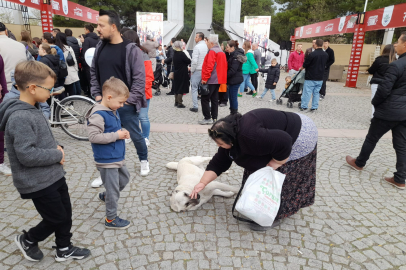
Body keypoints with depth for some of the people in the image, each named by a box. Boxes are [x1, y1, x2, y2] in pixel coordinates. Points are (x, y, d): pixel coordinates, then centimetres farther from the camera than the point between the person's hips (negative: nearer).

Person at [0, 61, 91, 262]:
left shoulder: (31, 110, 7)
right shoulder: (20, 118, -25)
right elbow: (27, 155, -29)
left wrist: (56, 148, 0)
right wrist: (57, 155, -17)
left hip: (53, 175, 9)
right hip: (38, 183, -9)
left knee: (66, 214, 17)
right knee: (57, 219, 8)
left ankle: (64, 249, 35)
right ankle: (27, 240, 35)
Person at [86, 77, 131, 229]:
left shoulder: (113, 111, 7)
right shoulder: (98, 115, -22)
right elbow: (93, 136, -28)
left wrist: (122, 133, 0)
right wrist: (116, 135, -24)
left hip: (117, 158, 9)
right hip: (107, 161, -9)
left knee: (124, 179, 25)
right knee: (113, 189, 3)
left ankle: (105, 196, 48)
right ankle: (111, 219, 22)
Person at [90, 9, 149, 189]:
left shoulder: (131, 50, -10)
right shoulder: (100, 47, 6)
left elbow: (139, 78, -11)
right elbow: (94, 73, 13)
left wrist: (129, 100, -13)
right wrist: (97, 95, 4)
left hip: (125, 105, -4)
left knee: (135, 136, 10)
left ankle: (144, 161, 36)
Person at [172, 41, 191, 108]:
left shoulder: (174, 54, 5)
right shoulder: (181, 54, -17)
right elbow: (189, 61, -15)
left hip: (176, 73, 8)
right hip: (182, 73, -7)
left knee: (176, 87, 15)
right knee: (181, 88, -1)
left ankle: (176, 102, 24)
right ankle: (179, 103, 2)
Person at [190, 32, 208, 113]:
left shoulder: (197, 47, -12)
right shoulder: (207, 46, 6)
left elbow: (194, 61, -17)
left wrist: (192, 70, -5)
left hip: (197, 70, -6)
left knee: (194, 88, 2)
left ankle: (195, 106, 1)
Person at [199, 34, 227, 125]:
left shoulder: (212, 51, -12)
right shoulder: (221, 52, 17)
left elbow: (209, 66, -21)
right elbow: (224, 66, 19)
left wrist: (204, 78, -17)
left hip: (211, 80, -9)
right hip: (218, 79, 9)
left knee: (205, 99, -5)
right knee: (214, 99, 12)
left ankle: (208, 118, -5)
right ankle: (214, 118, 15)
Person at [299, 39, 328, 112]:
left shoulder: (312, 54, -17)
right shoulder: (326, 55, 2)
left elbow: (305, 64, -7)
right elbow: (324, 65, 13)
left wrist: (302, 68, 13)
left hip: (310, 77, -5)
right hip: (320, 78, 5)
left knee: (307, 92, 2)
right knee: (316, 93, 11)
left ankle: (304, 107, 7)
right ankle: (314, 107, 14)